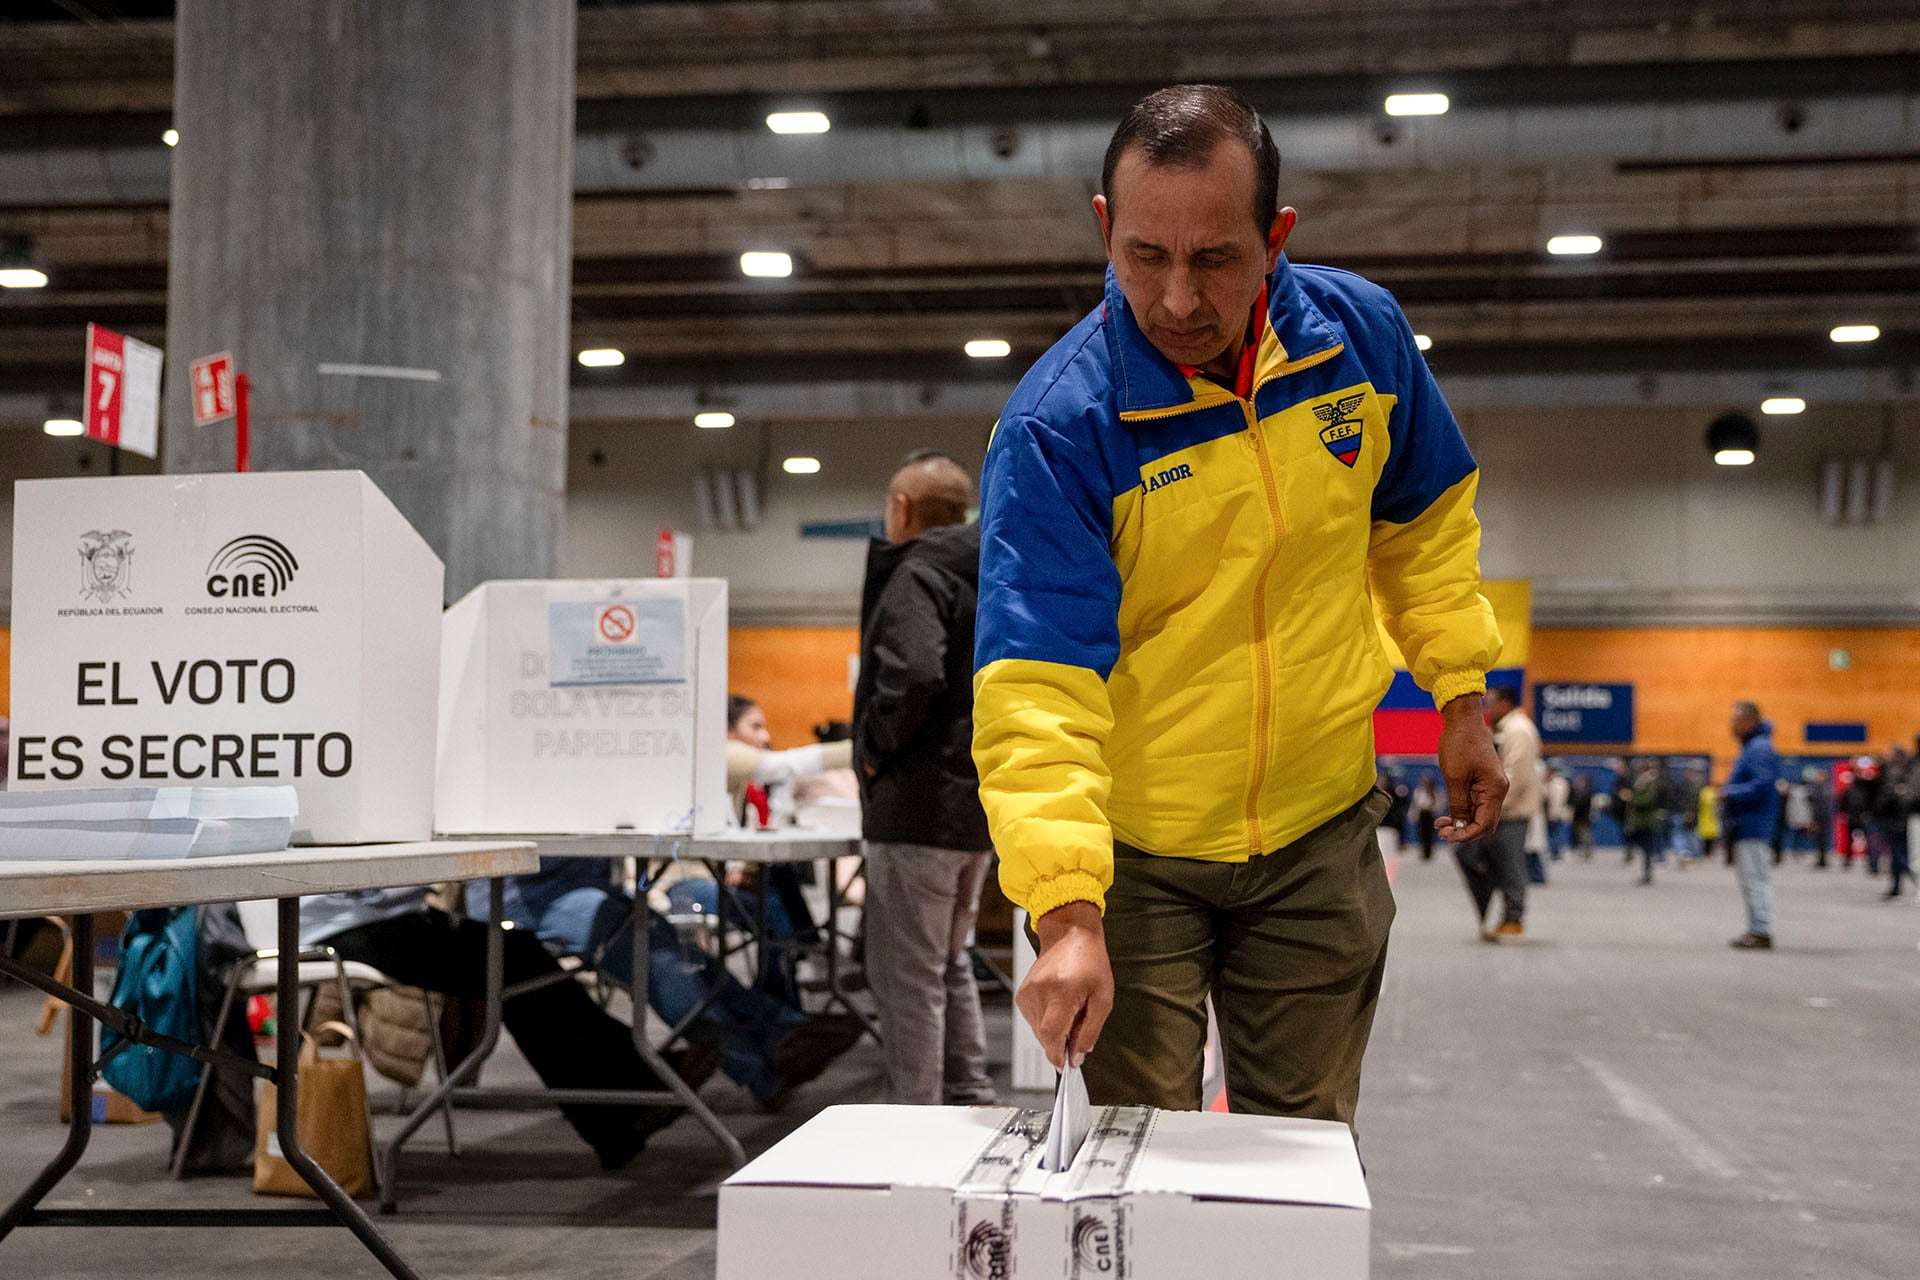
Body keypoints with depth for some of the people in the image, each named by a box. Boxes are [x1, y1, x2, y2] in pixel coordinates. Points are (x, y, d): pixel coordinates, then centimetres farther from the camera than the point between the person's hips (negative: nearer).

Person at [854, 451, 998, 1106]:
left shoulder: (917, 576, -13)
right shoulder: (991, 580, 15)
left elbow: (914, 673, -29)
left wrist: (875, 746, -15)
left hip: (918, 804, -9)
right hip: (981, 804, 9)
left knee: (908, 976, -2)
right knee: (951, 964, 20)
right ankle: (969, 1100, 26)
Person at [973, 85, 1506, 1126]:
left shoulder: (1362, 333, -9)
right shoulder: (1057, 426, -23)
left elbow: (1425, 520, 11)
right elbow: (1037, 688, -28)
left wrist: (1459, 698, 7)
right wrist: (1067, 913, -37)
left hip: (1319, 830, 4)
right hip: (1132, 845, -3)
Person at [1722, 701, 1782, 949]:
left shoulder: (1760, 749, -15)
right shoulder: (1751, 747, 19)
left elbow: (1762, 786, -24)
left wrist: (1730, 794, -16)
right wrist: (1728, 793, 13)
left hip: (1754, 827, -11)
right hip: (1745, 828, 11)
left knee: (1756, 878, -9)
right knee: (1749, 880, 15)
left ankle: (1762, 931, -8)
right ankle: (1756, 929, 21)